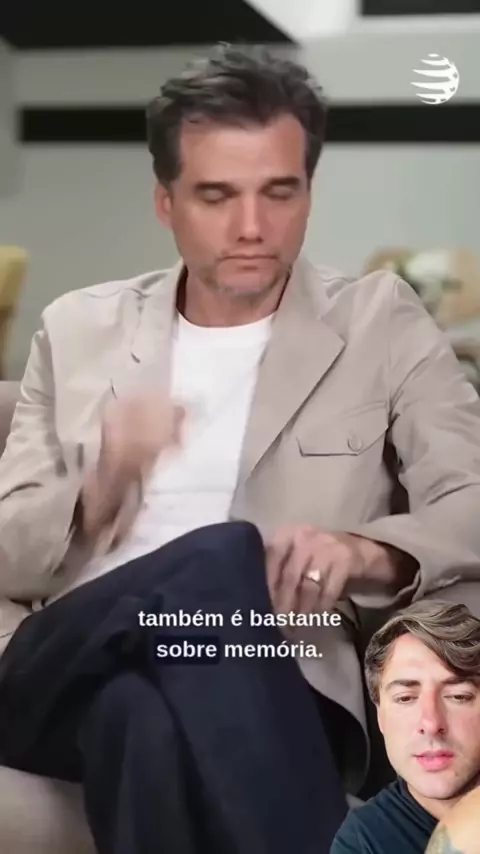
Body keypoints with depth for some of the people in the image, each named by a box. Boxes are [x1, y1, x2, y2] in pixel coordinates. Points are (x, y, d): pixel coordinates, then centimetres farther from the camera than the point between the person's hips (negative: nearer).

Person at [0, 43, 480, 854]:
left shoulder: (380, 322, 12)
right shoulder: (78, 330, 16)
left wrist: (371, 552, -21)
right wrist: (96, 495, -11)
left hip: (276, 693, -2)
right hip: (69, 677, 2)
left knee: (148, 717, -38)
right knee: (220, 556, -32)